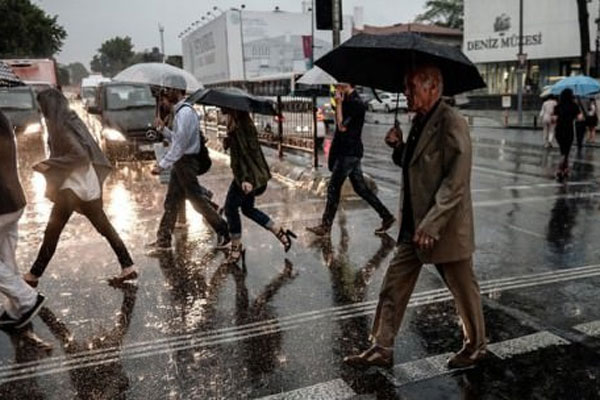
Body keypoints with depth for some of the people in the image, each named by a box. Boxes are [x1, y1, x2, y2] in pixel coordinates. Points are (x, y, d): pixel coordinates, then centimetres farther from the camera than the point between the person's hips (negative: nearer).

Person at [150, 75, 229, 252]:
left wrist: (161, 165, -24)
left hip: (187, 162, -10)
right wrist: (163, 128, 8)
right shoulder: (180, 111, 14)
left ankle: (224, 232, 14)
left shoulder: (185, 112, -18)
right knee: (171, 202, 12)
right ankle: (163, 241, 20)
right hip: (180, 163, 10)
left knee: (198, 200, 0)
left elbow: (179, 144, -24)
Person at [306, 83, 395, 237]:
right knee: (360, 188, 13)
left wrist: (339, 104, -14)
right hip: (350, 152, 10)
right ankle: (386, 216, 19)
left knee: (333, 188, -3)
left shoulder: (356, 103, -16)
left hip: (349, 153, -10)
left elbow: (342, 126, -18)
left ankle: (326, 226, 6)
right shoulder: (349, 101, 13)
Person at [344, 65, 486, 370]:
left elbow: (455, 183, -23)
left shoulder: (451, 124, -18)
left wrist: (431, 225, -25)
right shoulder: (420, 121, 9)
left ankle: (476, 346, 35)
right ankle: (382, 348, 22)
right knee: (393, 287, 10)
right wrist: (399, 147, 0)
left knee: (464, 289, 12)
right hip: (413, 225, 9)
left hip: (445, 228, -8)